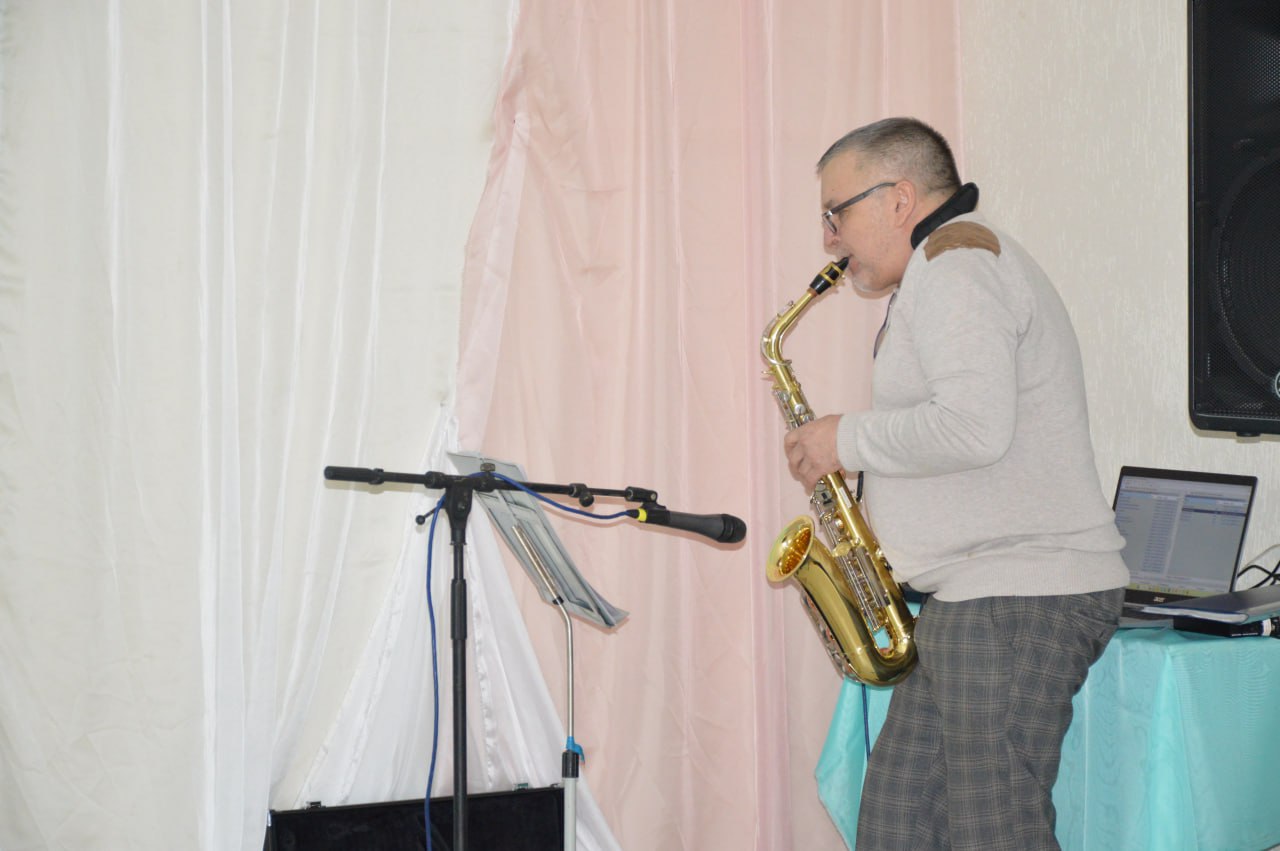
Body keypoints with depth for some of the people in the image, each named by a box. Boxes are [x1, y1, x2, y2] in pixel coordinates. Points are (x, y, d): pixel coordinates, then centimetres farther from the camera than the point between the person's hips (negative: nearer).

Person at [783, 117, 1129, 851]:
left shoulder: (955, 261, -11)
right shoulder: (955, 267, 22)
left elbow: (974, 426, -25)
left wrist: (848, 441, -11)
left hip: (1017, 600, -11)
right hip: (982, 597, 11)